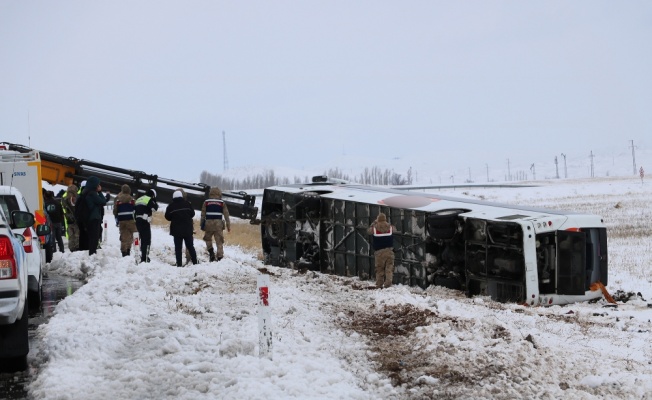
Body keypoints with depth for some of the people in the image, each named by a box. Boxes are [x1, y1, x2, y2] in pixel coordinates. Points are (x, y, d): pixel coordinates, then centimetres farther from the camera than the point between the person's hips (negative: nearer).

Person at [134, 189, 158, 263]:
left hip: (137, 221, 8)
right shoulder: (149, 199, -5)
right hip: (145, 221, -8)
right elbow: (154, 208, -15)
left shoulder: (138, 200, 21)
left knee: (142, 239, 19)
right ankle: (145, 258, -12)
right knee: (147, 240, -5)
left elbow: (134, 211, 20)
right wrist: (155, 202, 2)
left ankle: (141, 257, 26)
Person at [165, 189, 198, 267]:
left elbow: (167, 217, 1)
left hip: (176, 230, -2)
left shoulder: (171, 206, -6)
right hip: (188, 230, 2)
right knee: (190, 246, 12)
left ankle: (179, 264, -5)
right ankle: (195, 262, 12)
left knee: (178, 247, 1)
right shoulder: (187, 203, -3)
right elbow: (192, 214, 5)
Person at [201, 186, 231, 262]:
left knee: (208, 238, 21)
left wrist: (202, 225, 10)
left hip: (208, 223, 0)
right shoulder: (222, 203, 5)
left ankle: (211, 251, 3)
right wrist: (228, 225, 8)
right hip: (218, 223, 0)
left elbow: (203, 214, 5)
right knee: (219, 241, 2)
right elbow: (226, 215, 4)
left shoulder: (206, 202, 5)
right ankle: (219, 257, -2)